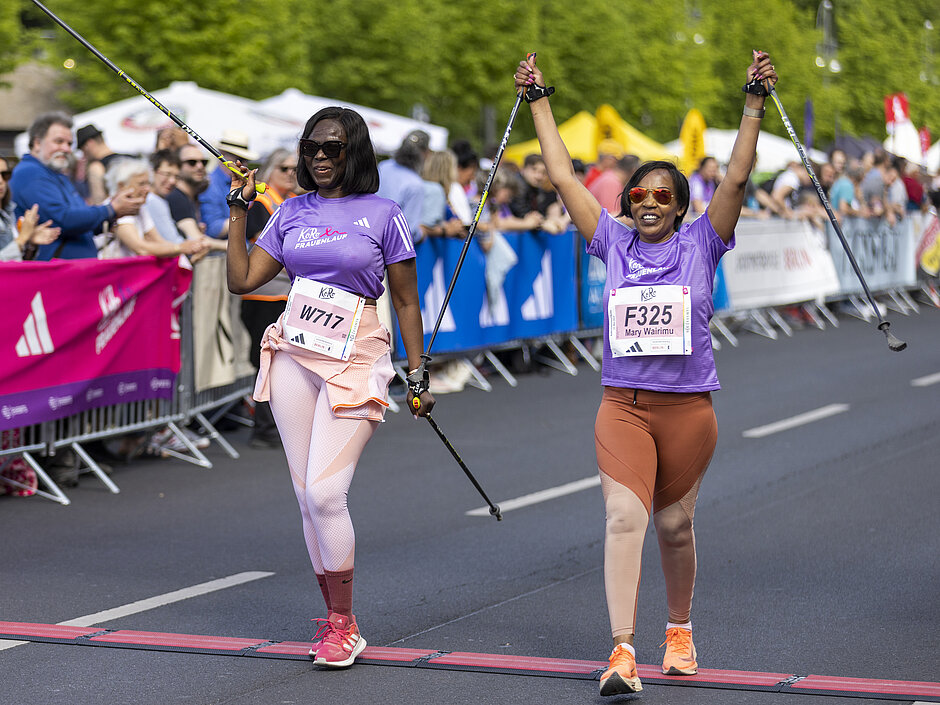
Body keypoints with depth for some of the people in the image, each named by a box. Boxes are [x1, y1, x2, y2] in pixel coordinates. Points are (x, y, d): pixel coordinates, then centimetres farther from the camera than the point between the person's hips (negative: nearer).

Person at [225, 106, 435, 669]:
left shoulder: (382, 214, -1)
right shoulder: (292, 212, 10)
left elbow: (406, 302, 4)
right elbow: (242, 280, 9)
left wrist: (418, 377, 3)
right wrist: (239, 207, 6)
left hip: (355, 358, -4)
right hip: (294, 353, 5)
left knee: (325, 492, -14)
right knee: (307, 496, 4)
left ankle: (344, 623, 0)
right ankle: (336, 617, 15)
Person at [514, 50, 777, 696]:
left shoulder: (700, 245, 2)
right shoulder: (614, 243, 6)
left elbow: (737, 178, -7)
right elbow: (563, 177, 9)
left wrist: (754, 101, -12)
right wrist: (539, 101, 10)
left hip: (688, 407, 0)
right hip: (623, 406, 0)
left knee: (674, 525, 10)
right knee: (624, 516, -15)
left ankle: (680, 630, 33)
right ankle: (623, 654, -22)